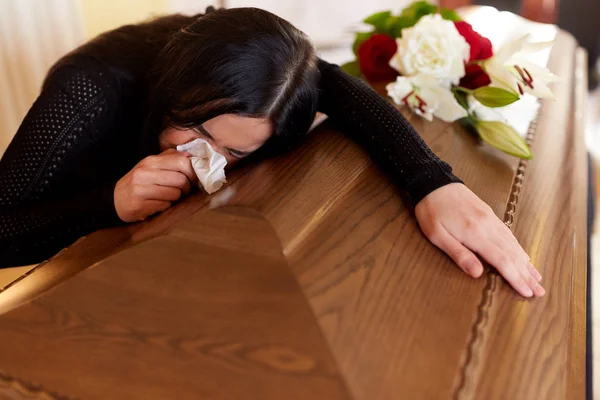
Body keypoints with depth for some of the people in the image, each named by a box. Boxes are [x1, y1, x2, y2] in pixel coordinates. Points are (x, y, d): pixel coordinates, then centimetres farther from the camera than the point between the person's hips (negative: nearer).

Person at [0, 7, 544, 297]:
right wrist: (110, 202, -47)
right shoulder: (88, 94, -37)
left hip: (168, 237, 3)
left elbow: (341, 90, -35)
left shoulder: (228, 58, -29)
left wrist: (435, 185, -50)